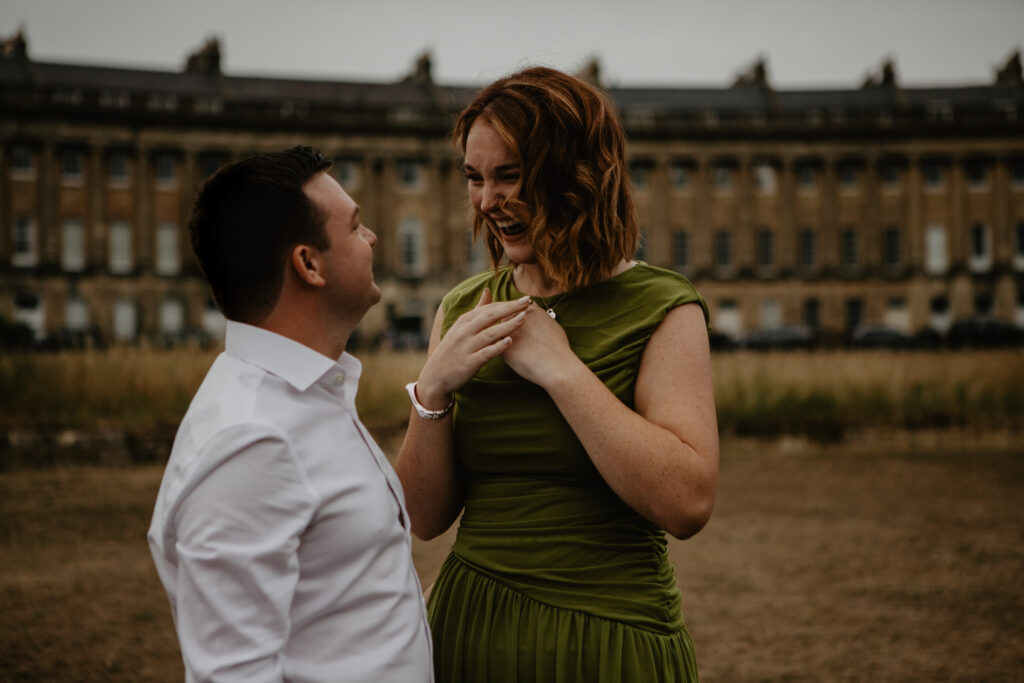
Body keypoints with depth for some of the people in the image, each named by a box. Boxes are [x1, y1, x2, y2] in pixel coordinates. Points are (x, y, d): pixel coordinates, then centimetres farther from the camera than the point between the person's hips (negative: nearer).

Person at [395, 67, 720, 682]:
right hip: (468, 630, 4)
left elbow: (688, 503, -22)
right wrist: (433, 391, -13)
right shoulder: (463, 308, 3)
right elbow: (427, 517, 3)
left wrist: (560, 367, -20)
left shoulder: (662, 310, -9)